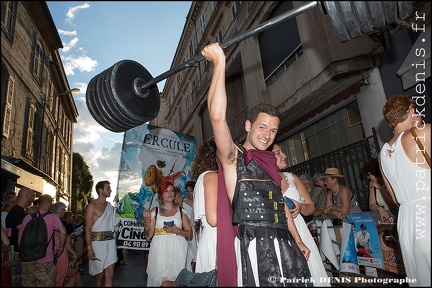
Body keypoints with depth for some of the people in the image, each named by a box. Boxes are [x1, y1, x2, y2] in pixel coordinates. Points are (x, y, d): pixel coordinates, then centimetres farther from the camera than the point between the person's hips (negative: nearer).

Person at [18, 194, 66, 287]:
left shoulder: (27, 217, 5)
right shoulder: (52, 217, -5)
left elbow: (19, 240, 9)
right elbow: (63, 232, -21)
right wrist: (61, 247, -5)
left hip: (26, 262, 4)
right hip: (44, 262, -4)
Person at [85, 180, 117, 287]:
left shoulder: (110, 206, 12)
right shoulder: (92, 206, -5)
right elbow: (88, 229, -9)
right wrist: (89, 248, -16)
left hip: (110, 242, 5)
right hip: (97, 242, -5)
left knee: (110, 274, 1)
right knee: (99, 275, 7)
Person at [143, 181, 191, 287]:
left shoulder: (181, 211, 9)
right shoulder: (155, 211, 7)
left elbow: (189, 233, 7)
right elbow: (148, 236, 4)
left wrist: (177, 231, -10)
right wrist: (147, 220, -10)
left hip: (178, 251, 1)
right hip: (161, 251, -1)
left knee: (176, 282, -2)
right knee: (164, 282, -7)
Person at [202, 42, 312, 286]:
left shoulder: (271, 162, 18)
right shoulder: (233, 158, -2)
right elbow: (217, 116, -19)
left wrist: (298, 242, 21)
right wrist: (219, 62, -16)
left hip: (285, 245, 7)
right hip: (253, 246, -6)